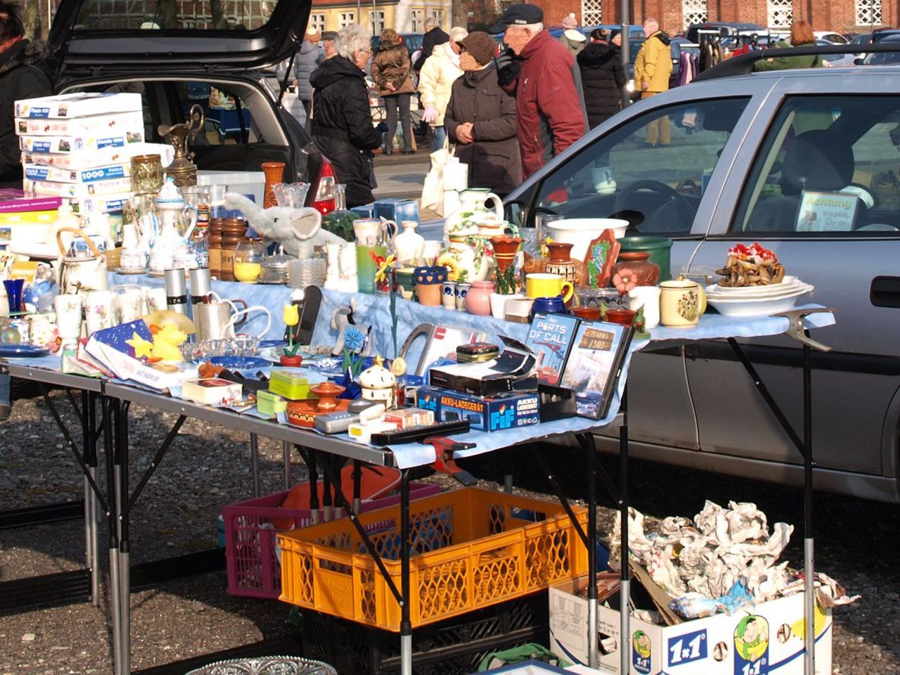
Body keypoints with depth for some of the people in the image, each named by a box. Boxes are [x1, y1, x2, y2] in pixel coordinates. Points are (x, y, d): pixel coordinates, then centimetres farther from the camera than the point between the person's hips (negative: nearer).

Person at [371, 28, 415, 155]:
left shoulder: (378, 54, 6)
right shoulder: (401, 49, -3)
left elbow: (374, 72, -2)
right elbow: (404, 68, -13)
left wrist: (384, 83, -8)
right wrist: (397, 83, -11)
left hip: (387, 89, 3)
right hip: (402, 87, -3)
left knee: (391, 117, 9)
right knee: (405, 116, 2)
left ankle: (388, 147, 3)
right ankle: (408, 147, -1)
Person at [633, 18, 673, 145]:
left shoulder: (652, 41, -12)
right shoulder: (664, 41, 19)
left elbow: (650, 63, -22)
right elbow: (669, 65, 22)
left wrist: (646, 79, -21)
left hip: (651, 86, -10)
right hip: (662, 84, 10)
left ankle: (652, 139, -15)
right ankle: (665, 138, 16)